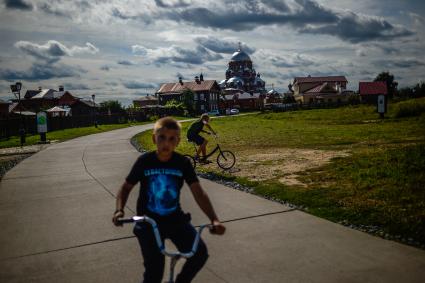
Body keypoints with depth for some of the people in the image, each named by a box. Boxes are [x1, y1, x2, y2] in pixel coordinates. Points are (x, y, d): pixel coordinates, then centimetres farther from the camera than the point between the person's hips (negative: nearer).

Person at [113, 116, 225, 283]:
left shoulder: (183, 163, -8)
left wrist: (214, 219, -24)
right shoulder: (144, 161, -10)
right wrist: (119, 210, -18)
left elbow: (198, 193, -12)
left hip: (175, 219, 2)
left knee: (200, 253, -13)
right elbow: (126, 187, 1)